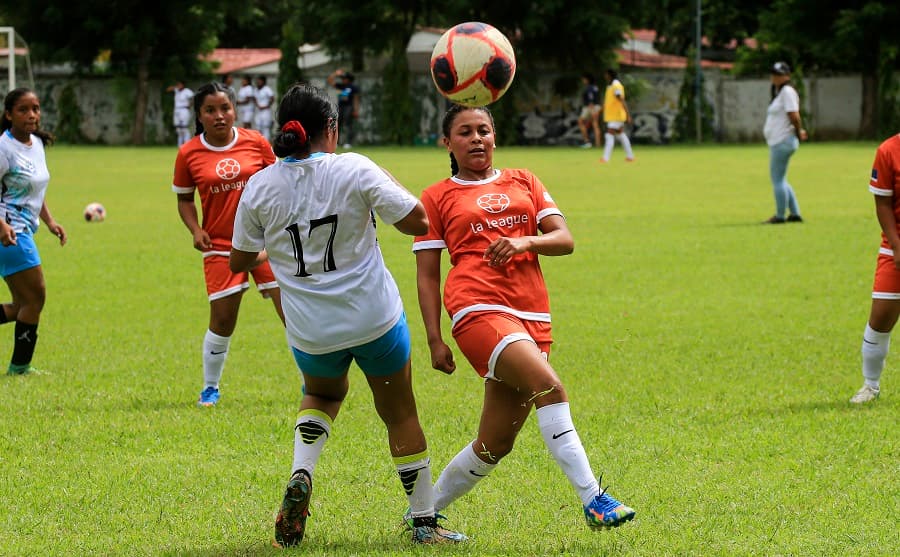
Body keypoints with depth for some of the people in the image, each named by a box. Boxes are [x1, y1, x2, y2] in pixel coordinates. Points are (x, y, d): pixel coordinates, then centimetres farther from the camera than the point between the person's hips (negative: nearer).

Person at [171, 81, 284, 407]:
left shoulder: (255, 142, -2)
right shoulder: (189, 154, -2)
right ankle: (210, 388, 20)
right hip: (221, 246, 0)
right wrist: (195, 230, -6)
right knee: (222, 322, 0)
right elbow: (184, 199, 10)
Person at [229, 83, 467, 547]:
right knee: (400, 415, 14)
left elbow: (239, 260, 4)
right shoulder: (354, 170, -12)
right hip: (375, 318, -2)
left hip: (310, 331, 2)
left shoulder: (260, 186, -5)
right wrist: (387, 196, 6)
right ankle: (425, 522, 19)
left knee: (324, 392, 32)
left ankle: (300, 476, 6)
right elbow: (417, 222, -12)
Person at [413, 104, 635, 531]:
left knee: (496, 443, 4)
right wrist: (435, 340, -1)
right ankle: (592, 500, -31)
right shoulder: (437, 198, 11)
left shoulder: (523, 183, 20)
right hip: (479, 310, -5)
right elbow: (427, 275, 8)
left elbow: (565, 240, 12)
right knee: (549, 386, -28)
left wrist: (526, 242, -9)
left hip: (532, 318, 5)